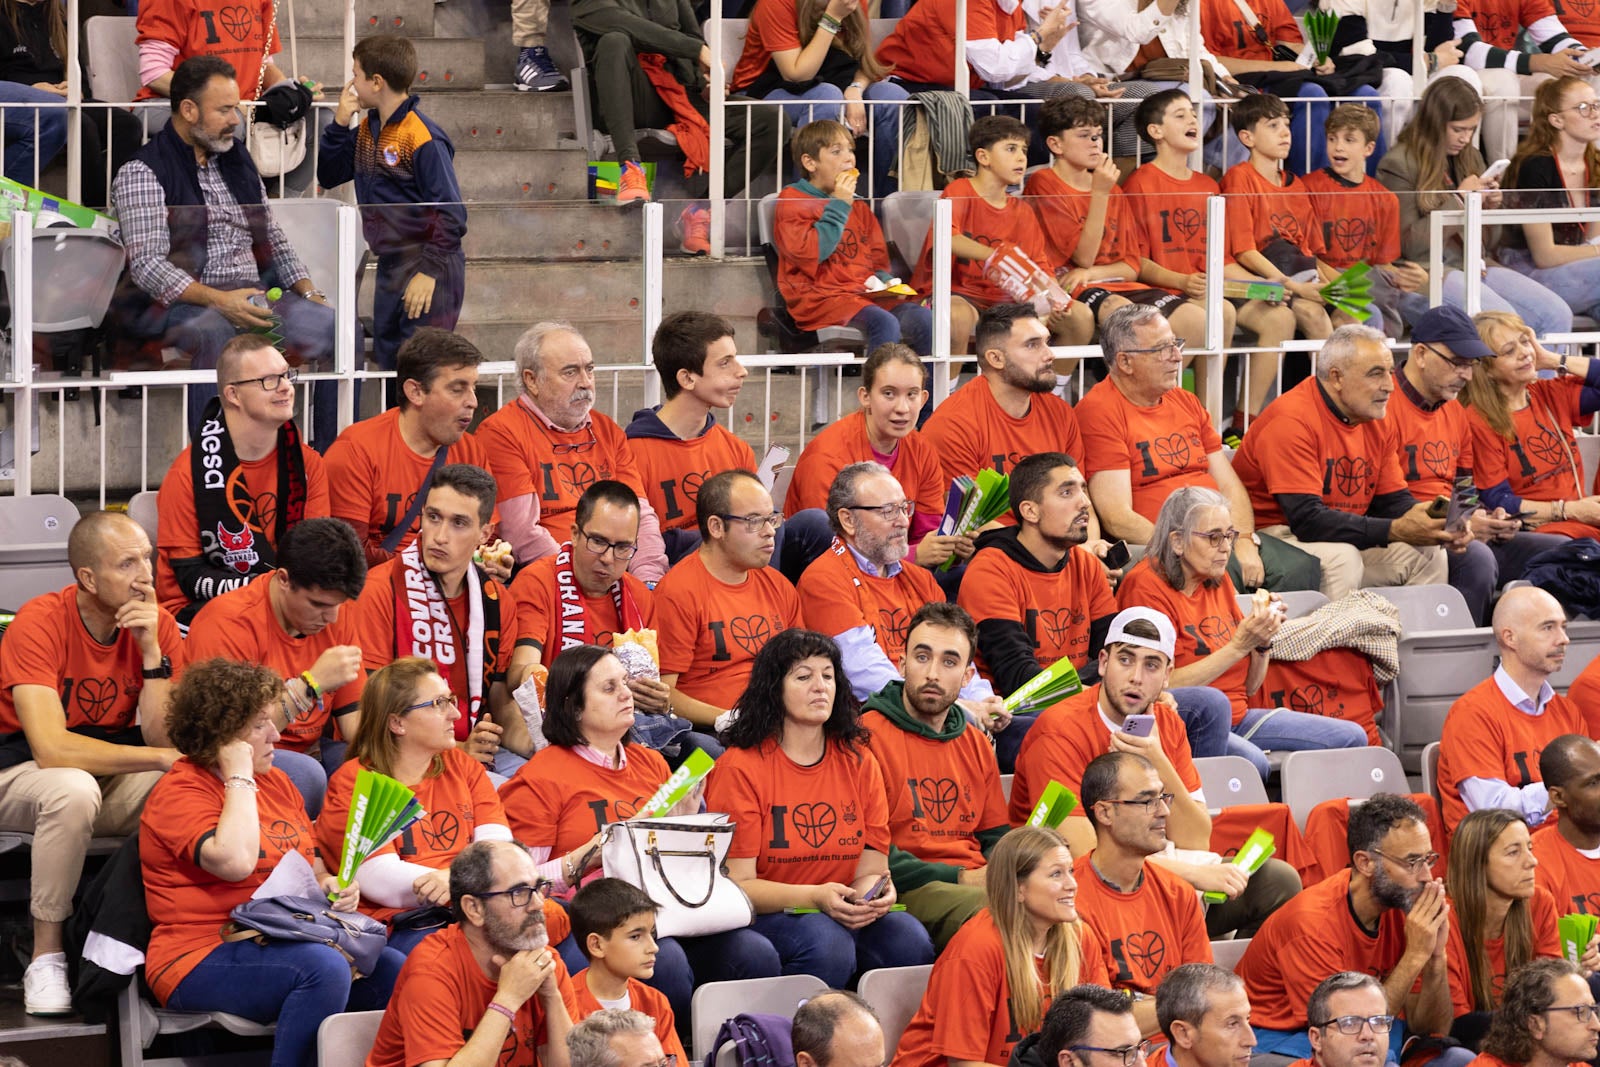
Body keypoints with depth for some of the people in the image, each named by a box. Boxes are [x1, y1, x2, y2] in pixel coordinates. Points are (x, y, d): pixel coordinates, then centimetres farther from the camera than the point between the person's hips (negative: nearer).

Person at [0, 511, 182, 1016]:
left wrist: (151, 649, -23)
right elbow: (51, 749, -29)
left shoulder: (158, 626, -7)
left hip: (111, 771, 4)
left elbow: (162, 740, -13)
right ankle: (46, 956, -24)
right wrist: (161, 758, -28)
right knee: (74, 791, -39)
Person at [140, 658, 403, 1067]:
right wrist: (239, 777, -16)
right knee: (324, 967, -33)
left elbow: (310, 861, 27)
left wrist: (330, 884, 3)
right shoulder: (180, 793, -9)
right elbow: (235, 862, -27)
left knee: (390, 970, -14)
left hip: (284, 945, 8)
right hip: (204, 956, -8)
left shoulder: (275, 781, 16)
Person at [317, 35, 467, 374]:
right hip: (389, 266, 9)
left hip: (429, 270, -9)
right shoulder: (367, 129, 8)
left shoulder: (422, 137, -17)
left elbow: (451, 213, -18)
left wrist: (430, 271, -21)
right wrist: (340, 123, 0)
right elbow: (328, 176, 13)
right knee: (387, 358, 13)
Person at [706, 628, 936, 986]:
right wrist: (816, 897, -24)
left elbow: (872, 869, 9)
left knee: (911, 940, -26)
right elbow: (736, 885, -9)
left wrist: (875, 893, -17)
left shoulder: (859, 762, 10)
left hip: (844, 917, 4)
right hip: (763, 917, -4)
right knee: (826, 942, -36)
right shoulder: (739, 768, -5)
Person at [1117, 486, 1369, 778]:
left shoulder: (1219, 582, 13)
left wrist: (1264, 641, -4)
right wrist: (1239, 646, -19)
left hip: (1239, 717, 8)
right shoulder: (1146, 585, -9)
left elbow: (1249, 687, 16)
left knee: (1351, 738, -4)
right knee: (1250, 760, -38)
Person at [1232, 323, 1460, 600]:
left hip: (1345, 540, 8)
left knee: (1428, 553, -5)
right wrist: (1396, 530, -30)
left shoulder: (1378, 421, 7)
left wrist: (1439, 524, -14)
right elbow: (1306, 519, -27)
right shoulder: (1292, 419, -20)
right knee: (1341, 559, -34)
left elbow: (1393, 500, 10)